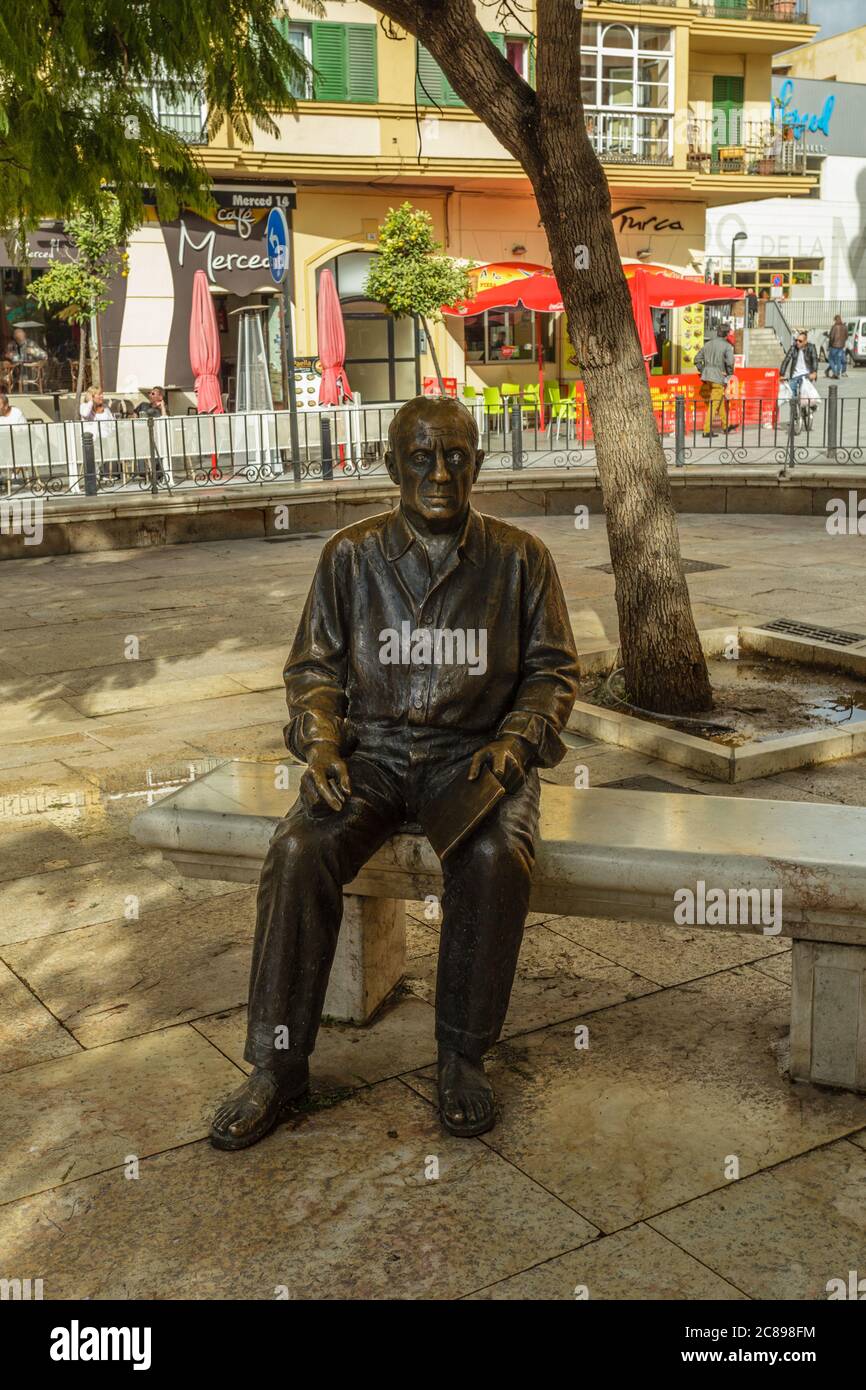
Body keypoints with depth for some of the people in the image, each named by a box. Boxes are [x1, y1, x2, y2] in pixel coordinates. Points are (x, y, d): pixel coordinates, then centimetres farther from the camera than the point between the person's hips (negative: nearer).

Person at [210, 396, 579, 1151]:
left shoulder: (519, 557, 3)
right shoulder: (351, 555, 5)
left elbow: (554, 669, 7)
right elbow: (313, 667, 9)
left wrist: (515, 742, -11)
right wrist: (321, 742, -10)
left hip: (476, 749, -1)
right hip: (371, 748, 1)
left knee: (495, 859, -33)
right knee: (300, 850, -27)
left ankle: (464, 1054, -11)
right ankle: (279, 1063, -12)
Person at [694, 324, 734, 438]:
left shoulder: (708, 344, 11)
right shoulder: (727, 346, -7)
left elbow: (697, 359, 12)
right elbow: (730, 362, -20)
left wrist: (703, 371, 15)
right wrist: (729, 373, -4)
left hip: (707, 376, 7)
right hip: (718, 378, -7)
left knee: (721, 401, 21)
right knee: (714, 405, -4)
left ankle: (726, 426, 31)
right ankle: (707, 431, -7)